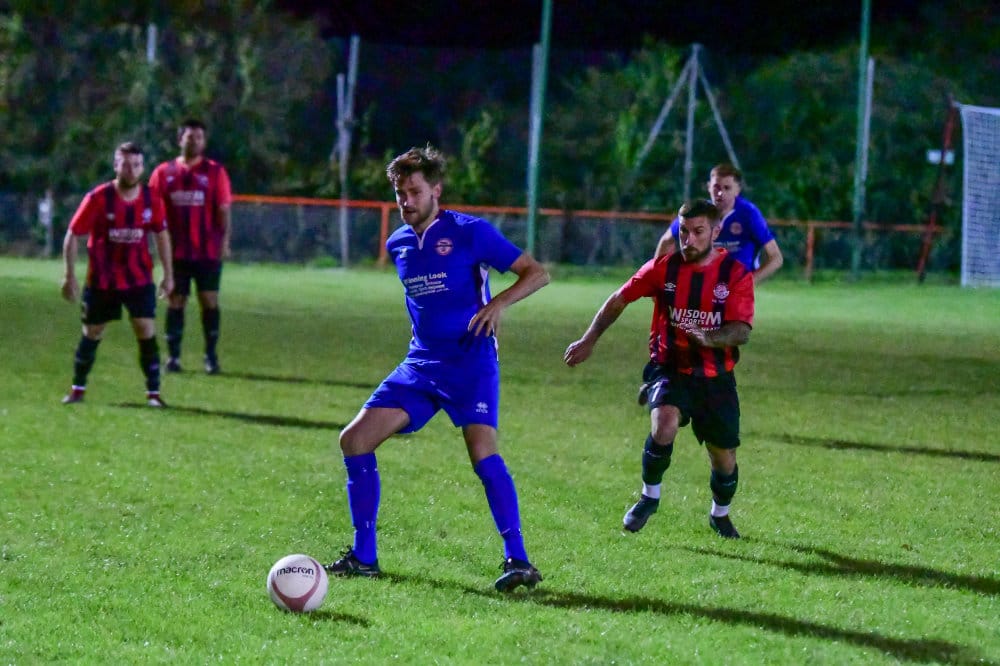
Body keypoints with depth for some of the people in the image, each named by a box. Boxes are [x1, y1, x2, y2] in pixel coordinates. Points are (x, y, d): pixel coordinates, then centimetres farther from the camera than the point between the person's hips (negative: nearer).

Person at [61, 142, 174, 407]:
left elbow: (161, 234, 9)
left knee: (147, 332, -9)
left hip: (139, 280, 1)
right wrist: (70, 276, -11)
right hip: (101, 281, -1)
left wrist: (168, 274, 9)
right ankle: (77, 389, 25)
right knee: (92, 334, 9)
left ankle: (153, 392, -1)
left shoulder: (150, 199, -5)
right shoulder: (98, 198, -14)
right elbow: (72, 236, -8)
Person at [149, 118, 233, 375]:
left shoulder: (215, 171, 2)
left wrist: (224, 241, -8)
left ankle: (211, 356, 6)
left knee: (209, 302, -1)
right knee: (176, 302, 3)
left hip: (208, 252, -1)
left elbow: (224, 209, 0)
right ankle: (173, 356, 8)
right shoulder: (164, 172, 6)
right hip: (176, 252, 1)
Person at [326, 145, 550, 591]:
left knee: (482, 453, -24)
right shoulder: (398, 245, 11)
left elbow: (537, 273, -8)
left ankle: (518, 561, -18)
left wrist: (497, 304, -23)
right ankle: (363, 558, 5)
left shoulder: (470, 233, -7)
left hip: (470, 361, -6)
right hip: (420, 365, 6)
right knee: (354, 440, -3)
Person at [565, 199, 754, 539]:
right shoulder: (664, 268, -5)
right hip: (669, 367, 0)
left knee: (723, 456, 4)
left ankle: (720, 514, 36)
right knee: (665, 422, -30)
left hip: (715, 377, 0)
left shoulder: (736, 274, -8)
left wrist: (708, 338, -38)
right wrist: (589, 341, 8)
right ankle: (649, 497, -6)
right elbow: (619, 300, 8)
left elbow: (741, 331, -18)